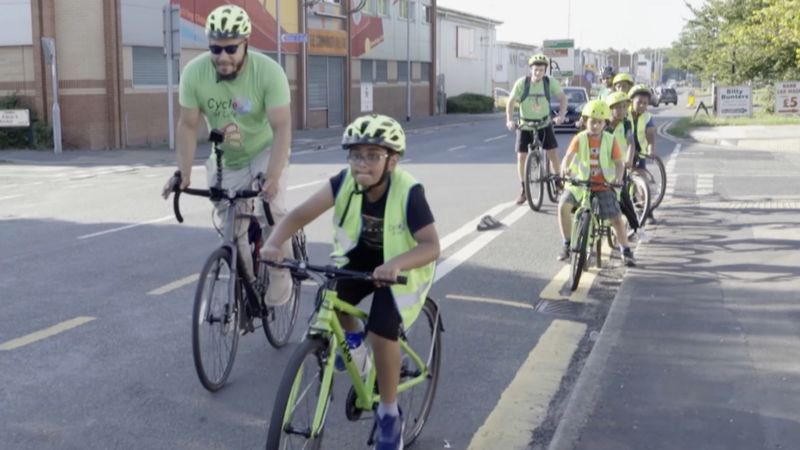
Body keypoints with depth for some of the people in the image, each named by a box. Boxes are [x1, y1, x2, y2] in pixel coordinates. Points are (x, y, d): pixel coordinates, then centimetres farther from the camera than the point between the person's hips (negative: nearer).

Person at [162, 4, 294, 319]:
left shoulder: (268, 72, -28)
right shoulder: (194, 73, -20)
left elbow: (282, 127, -32)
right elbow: (188, 125, -13)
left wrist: (273, 175, -44)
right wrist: (184, 172, -23)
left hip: (265, 151, -3)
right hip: (225, 160, 3)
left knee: (273, 213, -26)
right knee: (233, 233, 6)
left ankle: (281, 279, -3)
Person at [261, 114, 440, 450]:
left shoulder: (408, 192, -31)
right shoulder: (344, 182, -21)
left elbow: (431, 245, -36)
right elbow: (299, 214, -22)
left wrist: (395, 264, -54)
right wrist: (273, 244, -40)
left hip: (401, 265, -4)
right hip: (361, 254, 4)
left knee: (382, 334, -20)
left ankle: (390, 414, 3)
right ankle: (352, 335, 15)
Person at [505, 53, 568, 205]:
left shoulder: (550, 82, -14)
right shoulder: (522, 83, -16)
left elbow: (562, 98, -8)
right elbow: (511, 102, -13)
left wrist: (561, 115, -24)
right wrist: (509, 120, -26)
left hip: (544, 123, 0)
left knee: (553, 154, -8)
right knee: (521, 157, -4)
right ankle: (523, 190, 11)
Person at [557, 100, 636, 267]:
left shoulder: (610, 140, -2)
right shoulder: (579, 139, -5)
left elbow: (619, 162, -3)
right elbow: (569, 156, -20)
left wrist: (618, 178, -24)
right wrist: (565, 168, -42)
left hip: (603, 186, 0)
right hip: (580, 183, 0)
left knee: (616, 218, -8)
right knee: (563, 205, -22)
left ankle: (625, 250, 14)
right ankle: (567, 245, -5)